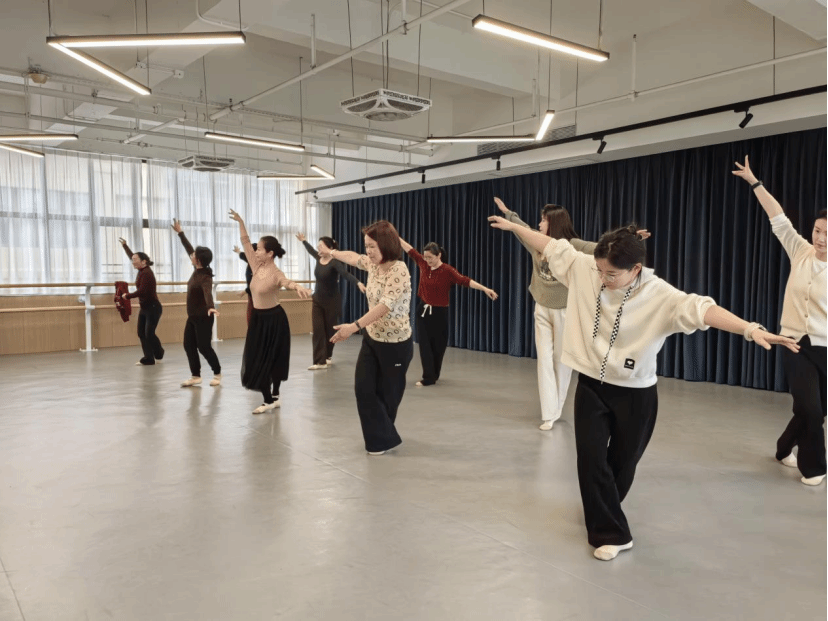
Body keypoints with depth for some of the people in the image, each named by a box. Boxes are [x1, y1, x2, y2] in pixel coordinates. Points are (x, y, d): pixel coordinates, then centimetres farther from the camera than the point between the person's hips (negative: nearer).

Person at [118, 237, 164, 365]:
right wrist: (124, 246, 26)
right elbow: (132, 257, 23)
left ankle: (159, 353, 13)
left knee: (149, 334, -9)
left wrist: (127, 296, -14)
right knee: (141, 333, 5)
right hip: (144, 308, 9)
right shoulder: (142, 270, 6)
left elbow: (141, 291, -25)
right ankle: (148, 359, 10)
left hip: (153, 308, -9)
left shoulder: (146, 273, -19)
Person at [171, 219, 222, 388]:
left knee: (204, 347, -3)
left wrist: (211, 307, -59)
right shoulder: (197, 270, 1)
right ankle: (195, 376, 15)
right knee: (188, 345, 8)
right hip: (192, 317, 9)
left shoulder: (205, 277, -22)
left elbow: (208, 292, -40)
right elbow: (189, 249, 12)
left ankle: (217, 374, 13)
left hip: (203, 317, -9)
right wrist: (180, 232, 18)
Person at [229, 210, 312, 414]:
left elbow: (287, 282, -44)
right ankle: (272, 398, 21)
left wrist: (298, 286, -66)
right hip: (258, 318, 7)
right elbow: (245, 242, 4)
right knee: (256, 359, 10)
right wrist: (240, 222, 2)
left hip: (274, 319, -7)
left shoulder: (276, 274, -21)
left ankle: (271, 398, 16)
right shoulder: (256, 267, -2)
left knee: (274, 359, 4)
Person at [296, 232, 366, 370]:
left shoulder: (335, 262, -19)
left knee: (330, 329, 9)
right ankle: (320, 361, -4)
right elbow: (311, 250, 23)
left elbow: (346, 273, -37)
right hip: (318, 300, 5)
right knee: (318, 330, -4)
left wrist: (358, 283, -54)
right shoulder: (319, 258, 0)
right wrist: (304, 241, 41)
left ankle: (328, 356, 30)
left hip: (332, 301, -5)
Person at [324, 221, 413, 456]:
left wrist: (354, 327, -43)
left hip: (395, 343, -7)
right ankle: (380, 438, 13)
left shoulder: (399, 271, -23)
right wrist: (331, 253, 38)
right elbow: (353, 257, 24)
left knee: (387, 393, 8)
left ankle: (385, 438, 26)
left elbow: (385, 306, -34)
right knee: (363, 388, 0)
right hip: (371, 338, 7)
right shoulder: (373, 264, 1)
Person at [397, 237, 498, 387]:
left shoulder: (447, 271, -15)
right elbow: (410, 250, 9)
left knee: (438, 345, 8)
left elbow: (465, 280, -24)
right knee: (424, 344, 2)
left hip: (439, 312, -4)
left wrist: (485, 289, -36)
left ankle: (433, 375, 23)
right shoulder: (423, 265, -1)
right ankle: (428, 377, 10)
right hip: (423, 310, 4)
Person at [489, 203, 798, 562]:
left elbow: (700, 309, -34)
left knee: (622, 463, 16)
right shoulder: (583, 269, -9)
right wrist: (513, 226, 11)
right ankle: (612, 533, 15)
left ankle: (603, 513, 46)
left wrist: (751, 329, -49)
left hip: (635, 395, -2)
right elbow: (551, 246, 3)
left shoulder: (659, 295, -19)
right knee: (591, 459, -2)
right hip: (591, 386, 2)